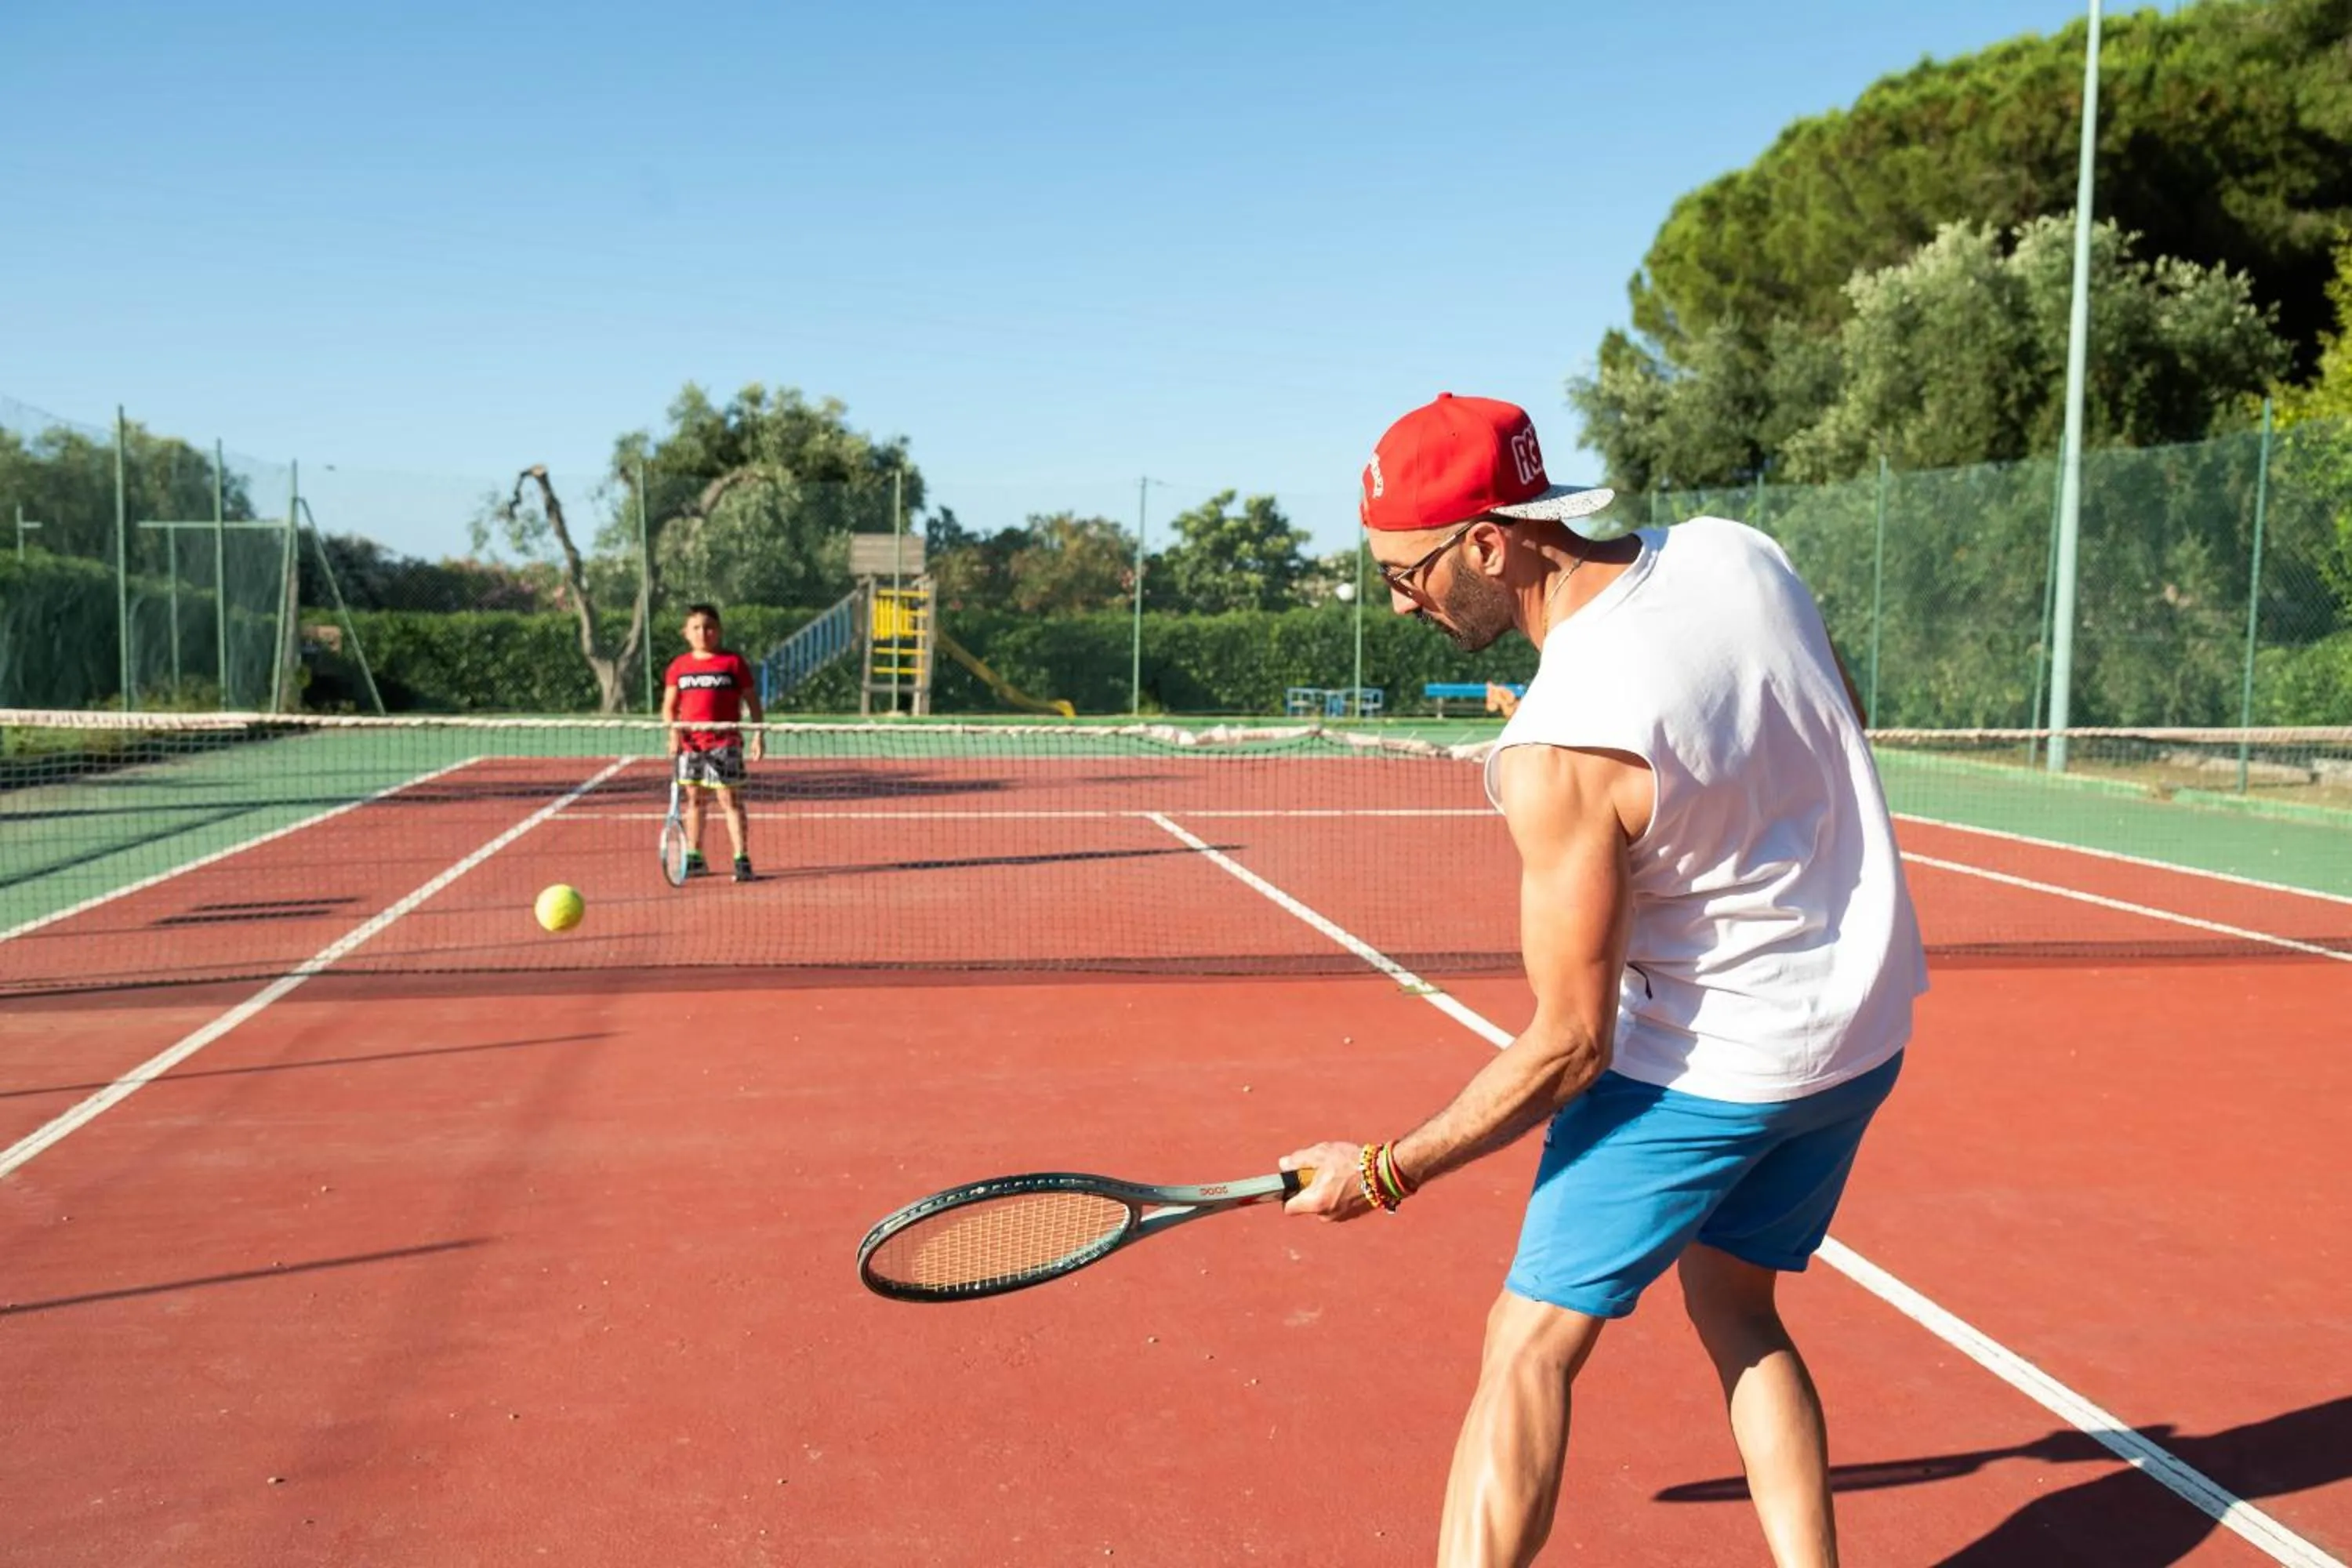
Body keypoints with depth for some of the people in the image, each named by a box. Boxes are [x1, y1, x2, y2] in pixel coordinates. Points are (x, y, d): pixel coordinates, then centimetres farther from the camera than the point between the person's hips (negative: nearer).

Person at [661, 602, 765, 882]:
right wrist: (673, 730, -7)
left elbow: (752, 701, 3)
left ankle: (742, 859, -8)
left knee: (729, 798, -8)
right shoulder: (679, 666, 9)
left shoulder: (733, 662, 0)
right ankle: (693, 858, 22)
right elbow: (669, 706, 10)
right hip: (689, 743, 4)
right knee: (693, 798, 12)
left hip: (724, 742, -4)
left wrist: (758, 734, -5)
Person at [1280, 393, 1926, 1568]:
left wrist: (1388, 1172, -11)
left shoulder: (1559, 751, -29)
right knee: (1734, 1310, 24)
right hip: (1863, 1026, 8)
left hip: (1708, 1065, -8)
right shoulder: (1735, 552, -8)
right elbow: (1843, 722, 12)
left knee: (1531, 1344, 3)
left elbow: (1571, 1047, -21)